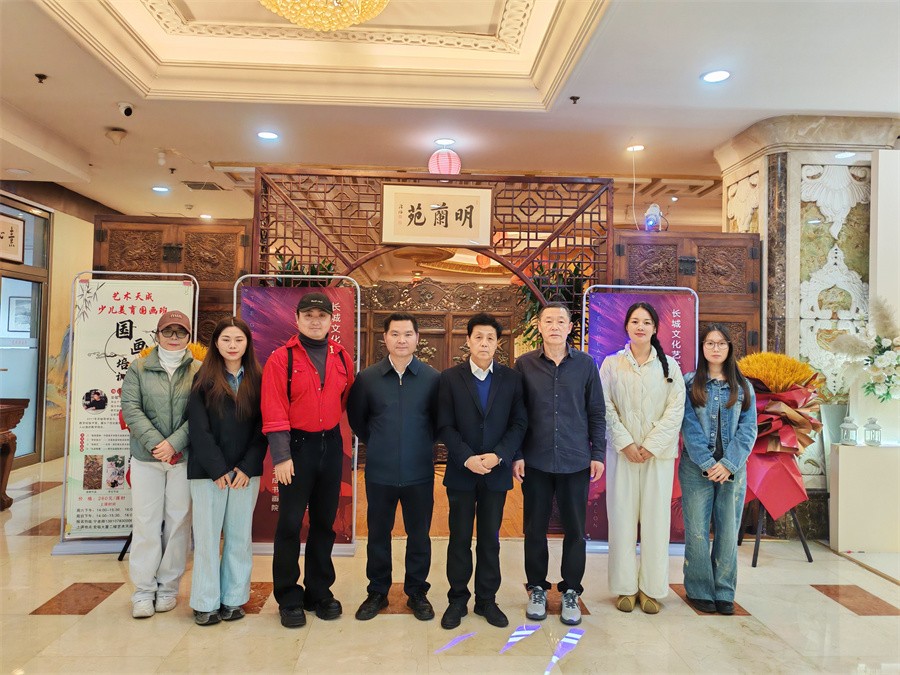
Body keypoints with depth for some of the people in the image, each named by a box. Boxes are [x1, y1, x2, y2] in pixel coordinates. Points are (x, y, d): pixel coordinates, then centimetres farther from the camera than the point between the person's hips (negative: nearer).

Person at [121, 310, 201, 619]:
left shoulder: (199, 371, 3)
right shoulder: (139, 368, 7)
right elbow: (130, 408, -3)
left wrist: (174, 443, -15)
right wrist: (155, 444, -13)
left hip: (185, 458, 0)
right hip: (146, 457, 1)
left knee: (178, 521, 5)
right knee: (145, 522, 4)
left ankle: (168, 587, 19)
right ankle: (144, 591, 16)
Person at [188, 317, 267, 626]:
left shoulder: (257, 380, 5)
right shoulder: (203, 379, 1)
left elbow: (262, 429, 2)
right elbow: (199, 429, -4)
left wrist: (246, 468, -8)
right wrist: (218, 469, -10)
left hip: (246, 471, 1)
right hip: (208, 470, -1)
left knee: (240, 536, 8)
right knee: (207, 536, 5)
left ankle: (233, 599, 20)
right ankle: (206, 603, 18)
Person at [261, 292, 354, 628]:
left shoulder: (342, 358, 5)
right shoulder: (281, 358, -7)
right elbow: (274, 412, -12)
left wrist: (334, 433, 10)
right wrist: (281, 456, -16)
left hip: (331, 445, 4)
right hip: (296, 446, -4)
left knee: (324, 521, 12)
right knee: (290, 522, 3)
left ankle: (320, 592, 27)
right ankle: (289, 598, 19)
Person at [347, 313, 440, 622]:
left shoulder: (433, 378, -6)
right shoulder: (367, 378, -2)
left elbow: (441, 421, 6)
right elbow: (356, 418, 11)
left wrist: (422, 445, 5)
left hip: (420, 472, -1)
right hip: (379, 472, 1)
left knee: (419, 535, 11)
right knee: (378, 534, 13)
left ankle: (417, 593, 30)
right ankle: (377, 592, 31)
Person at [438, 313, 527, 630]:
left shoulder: (511, 378, 1)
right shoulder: (450, 377, -2)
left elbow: (519, 423, 0)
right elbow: (445, 426, -5)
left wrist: (499, 455, -13)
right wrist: (467, 458, -15)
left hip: (497, 472, 1)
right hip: (461, 472, -1)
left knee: (490, 539, 11)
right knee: (459, 538, 9)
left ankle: (486, 600, 27)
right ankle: (458, 600, 25)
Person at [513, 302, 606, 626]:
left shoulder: (585, 364, 1)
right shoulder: (525, 364, 0)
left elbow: (597, 412, 5)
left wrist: (598, 453, 1)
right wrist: (516, 455, -2)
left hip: (576, 462, 0)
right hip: (536, 462, 0)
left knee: (575, 530, 10)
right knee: (535, 529, 10)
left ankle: (571, 591, 27)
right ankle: (537, 589, 28)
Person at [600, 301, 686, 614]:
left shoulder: (669, 365, 6)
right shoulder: (612, 363, 4)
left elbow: (676, 409, -1)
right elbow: (606, 407, -1)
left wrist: (651, 446, -10)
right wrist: (625, 443, -11)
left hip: (658, 452, 1)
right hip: (622, 451, 0)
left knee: (656, 518, 4)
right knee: (622, 516, 3)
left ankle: (652, 588, 16)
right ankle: (626, 587, 14)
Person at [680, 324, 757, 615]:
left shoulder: (743, 386, 9)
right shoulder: (689, 383, 2)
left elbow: (748, 429, 2)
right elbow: (689, 427, -4)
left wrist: (729, 464, -10)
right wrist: (707, 463, -12)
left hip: (733, 469, 2)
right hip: (697, 467, -2)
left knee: (728, 531, 5)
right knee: (697, 531, 1)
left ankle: (724, 592, 18)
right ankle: (699, 591, 15)